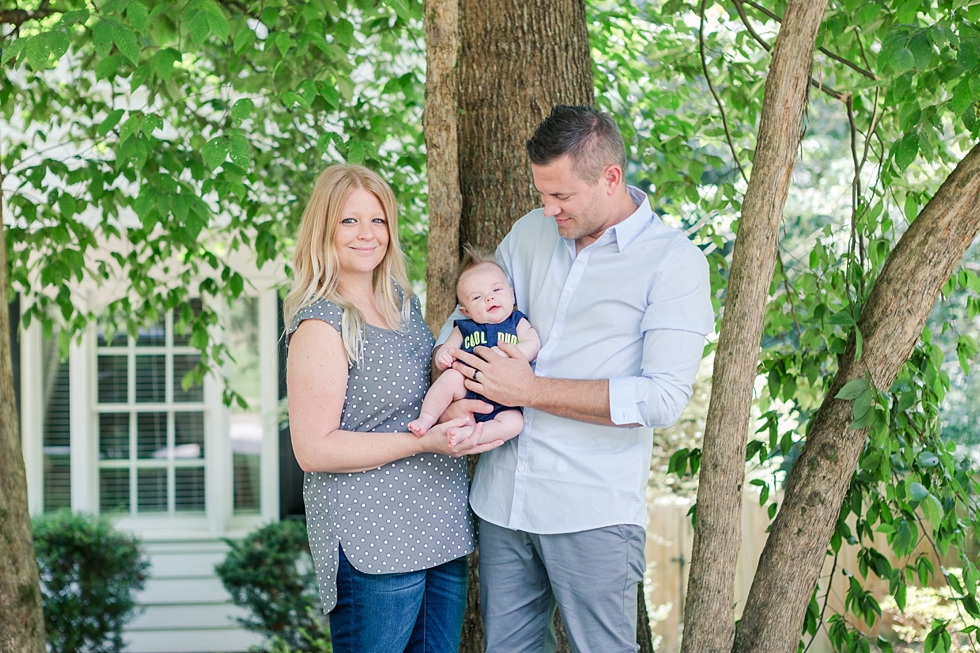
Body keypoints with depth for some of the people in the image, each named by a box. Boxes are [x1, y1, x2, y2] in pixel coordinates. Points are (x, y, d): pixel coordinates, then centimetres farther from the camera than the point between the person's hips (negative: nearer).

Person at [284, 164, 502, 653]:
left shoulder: (403, 301, 12)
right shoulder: (321, 325, -13)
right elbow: (313, 449, -18)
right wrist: (424, 441, -20)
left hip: (440, 532, 8)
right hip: (373, 546, -8)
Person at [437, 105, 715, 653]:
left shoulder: (675, 263, -8)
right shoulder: (531, 233, 10)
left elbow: (665, 398, -16)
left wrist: (530, 390, -15)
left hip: (593, 513, -5)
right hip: (502, 500, 5)